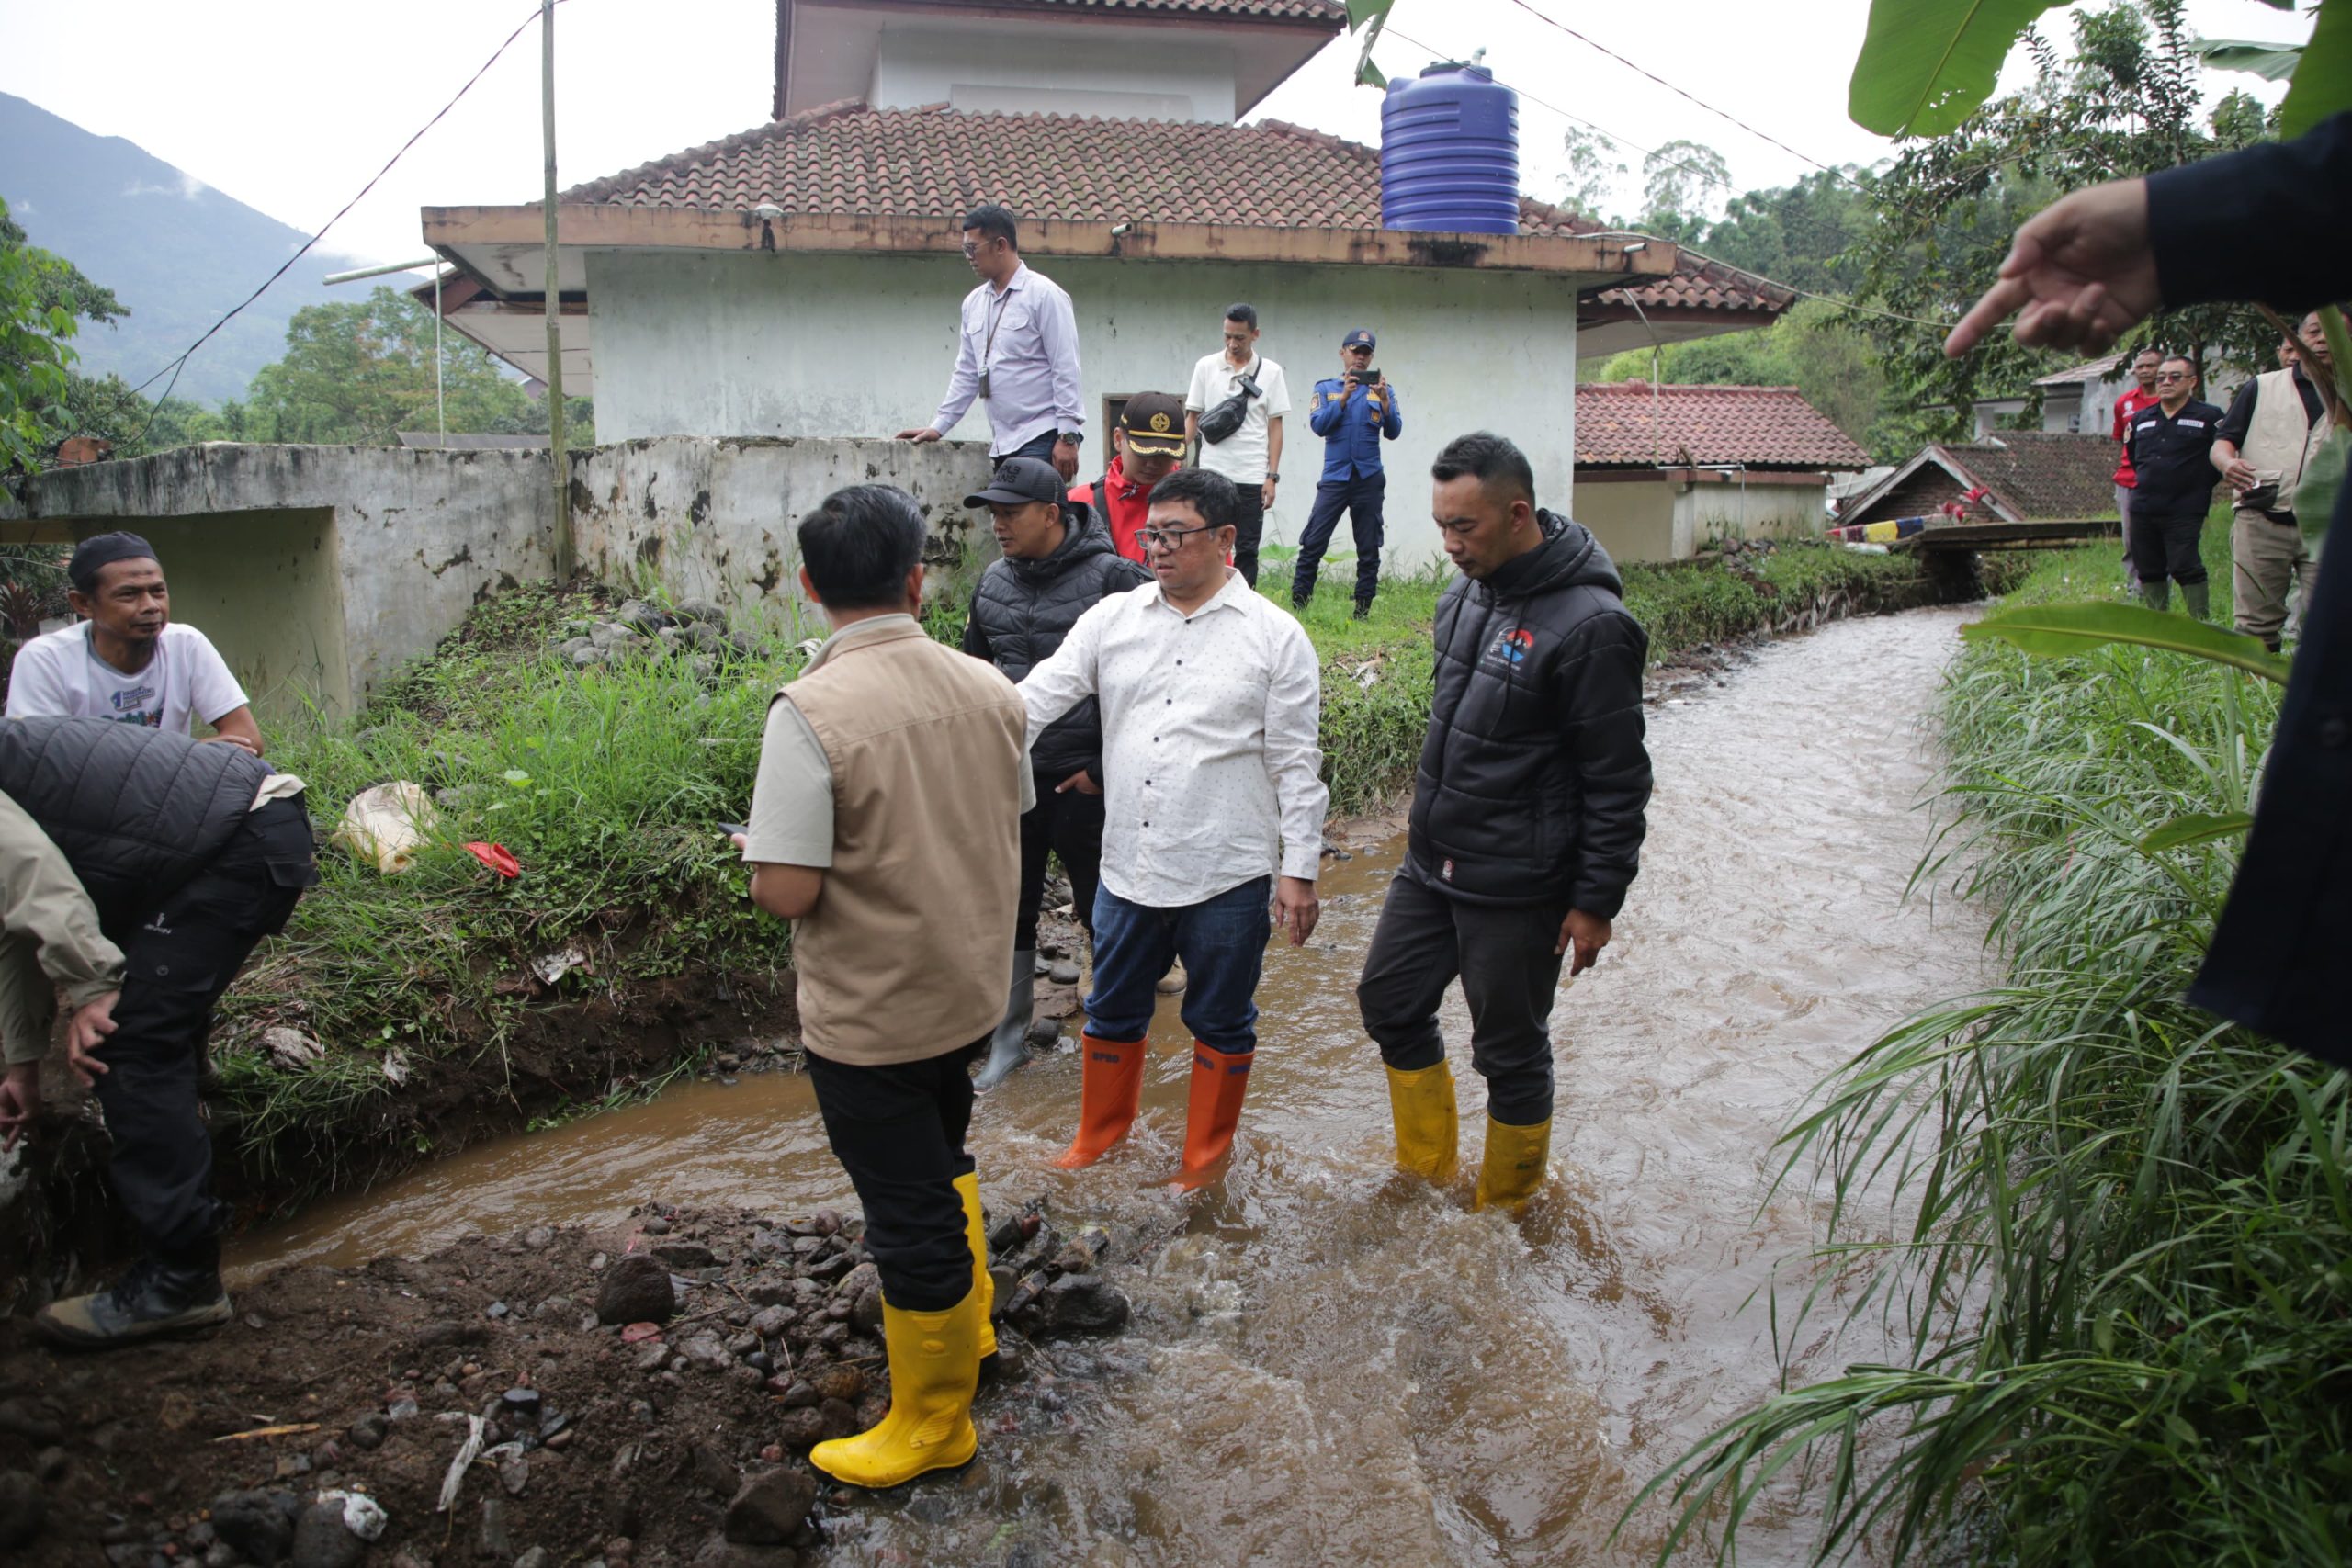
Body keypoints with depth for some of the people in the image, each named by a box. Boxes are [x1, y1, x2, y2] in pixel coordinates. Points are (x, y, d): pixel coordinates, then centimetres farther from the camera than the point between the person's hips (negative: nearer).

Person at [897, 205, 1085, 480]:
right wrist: (938, 426, 16)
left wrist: (1067, 438, -14)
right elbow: (966, 374, 21)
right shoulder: (973, 302, 16)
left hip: (1043, 437, -6)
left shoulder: (1044, 295, -4)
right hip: (1002, 443, 7)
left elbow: (1066, 370, -9)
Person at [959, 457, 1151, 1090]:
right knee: (1010, 908, 12)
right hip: (1009, 779, 5)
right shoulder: (994, 582, 6)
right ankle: (1009, 1036, 27)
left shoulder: (1112, 578, -13)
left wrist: (1106, 765, -12)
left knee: (1101, 910, 9)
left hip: (1082, 781, -5)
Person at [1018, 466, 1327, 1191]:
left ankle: (1205, 1158, 33)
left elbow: (1296, 764, -4)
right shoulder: (1112, 619, 3)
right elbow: (1037, 697, -2)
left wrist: (1299, 872, -6)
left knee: (1221, 1023, 13)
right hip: (1128, 866, 3)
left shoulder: (1274, 636, -5)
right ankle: (1100, 1135, 42)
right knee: (1112, 1011, 19)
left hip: (1227, 876, -3)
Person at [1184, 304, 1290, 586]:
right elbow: (1192, 417, 8)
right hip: (1211, 475, 0)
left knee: (1247, 550, 3)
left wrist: (1272, 476, -2)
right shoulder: (1206, 366, 6)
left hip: (1252, 477, 0)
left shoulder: (1271, 372, 4)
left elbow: (1275, 427, 4)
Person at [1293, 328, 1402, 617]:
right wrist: (1344, 396, -17)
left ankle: (1363, 607, 11)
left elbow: (1393, 432, -1)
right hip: (1335, 477, -1)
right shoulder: (1326, 388, 8)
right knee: (1313, 543, -7)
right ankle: (1298, 601, -2)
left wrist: (1384, 401, -17)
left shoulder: (1383, 390, 9)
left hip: (1369, 478, 1)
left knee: (1368, 548, 4)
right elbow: (1318, 425, -7)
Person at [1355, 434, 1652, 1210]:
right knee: (1390, 1001, 17)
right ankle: (1427, 1173, 37)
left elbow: (1616, 781, -17)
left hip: (1516, 888, -8)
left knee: (1511, 1052, 8)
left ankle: (1505, 1212, 29)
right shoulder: (1465, 592, 4)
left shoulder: (1589, 624, -21)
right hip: (1431, 864, 8)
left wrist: (1597, 901, -15)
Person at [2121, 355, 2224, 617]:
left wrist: (2200, 485, 2)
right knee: (2149, 571, 9)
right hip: (2143, 510, 5)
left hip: (2184, 512, -5)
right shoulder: (2140, 419, 14)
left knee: (2187, 569, -11)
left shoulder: (2209, 417, -2)